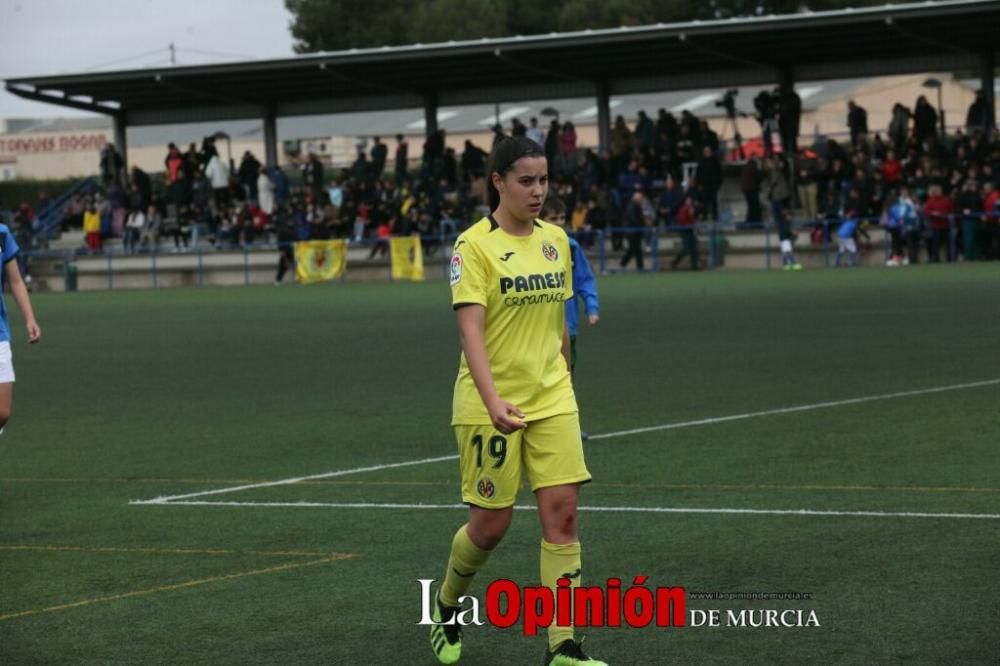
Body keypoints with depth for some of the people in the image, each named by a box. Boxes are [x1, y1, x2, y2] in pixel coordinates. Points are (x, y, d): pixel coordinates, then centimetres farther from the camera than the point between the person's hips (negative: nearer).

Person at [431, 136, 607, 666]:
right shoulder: (474, 246, -12)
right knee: (491, 525, 3)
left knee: (562, 514, -5)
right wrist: (493, 401, -32)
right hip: (489, 406, -5)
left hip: (552, 400, 5)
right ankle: (446, 605, 34)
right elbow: (470, 329, -21)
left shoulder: (555, 240, 7)